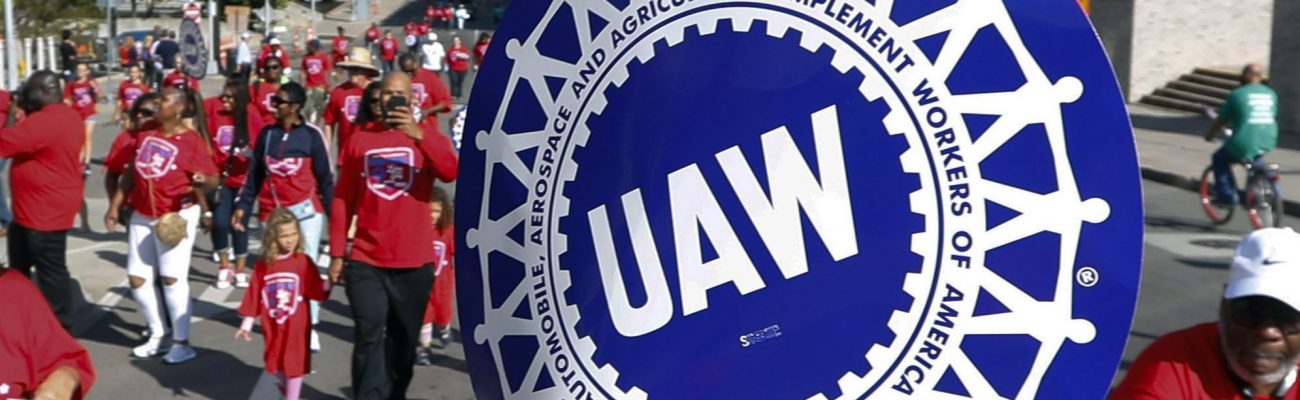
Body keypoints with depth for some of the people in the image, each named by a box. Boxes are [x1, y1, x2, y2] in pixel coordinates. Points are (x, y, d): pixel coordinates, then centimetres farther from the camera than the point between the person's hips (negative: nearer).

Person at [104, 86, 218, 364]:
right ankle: (157, 334, 24)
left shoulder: (192, 140, -13)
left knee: (172, 277, -8)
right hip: (142, 215, 7)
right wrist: (115, 206, 14)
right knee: (137, 278, 9)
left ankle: (182, 342, 3)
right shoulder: (145, 134, 5)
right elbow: (131, 173, 14)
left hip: (177, 215, -7)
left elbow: (212, 180, -15)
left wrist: (203, 182, -38)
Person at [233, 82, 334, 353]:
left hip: (305, 209, -4)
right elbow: (255, 173, 12)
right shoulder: (267, 133, 7)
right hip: (272, 211, 4)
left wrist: (334, 213, -3)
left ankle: (310, 328, 1)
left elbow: (325, 176, -1)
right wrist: (242, 206, 7)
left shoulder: (311, 135, -3)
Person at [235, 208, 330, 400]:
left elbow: (317, 290, -11)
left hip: (296, 325, -3)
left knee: (294, 363, 5)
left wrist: (329, 283, -31)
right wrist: (247, 324, 3)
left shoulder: (303, 262, -11)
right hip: (272, 325, 3)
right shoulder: (263, 265, -4)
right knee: (275, 363, 18)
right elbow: (254, 296, 1)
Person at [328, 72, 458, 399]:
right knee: (368, 338, -7)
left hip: (414, 262, 0)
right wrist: (337, 254, 6)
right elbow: (343, 200, 8)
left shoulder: (426, 139, 1)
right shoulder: (360, 139, 5)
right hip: (365, 261, 0)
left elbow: (451, 172, -20)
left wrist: (418, 135, -31)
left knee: (403, 341, 11)